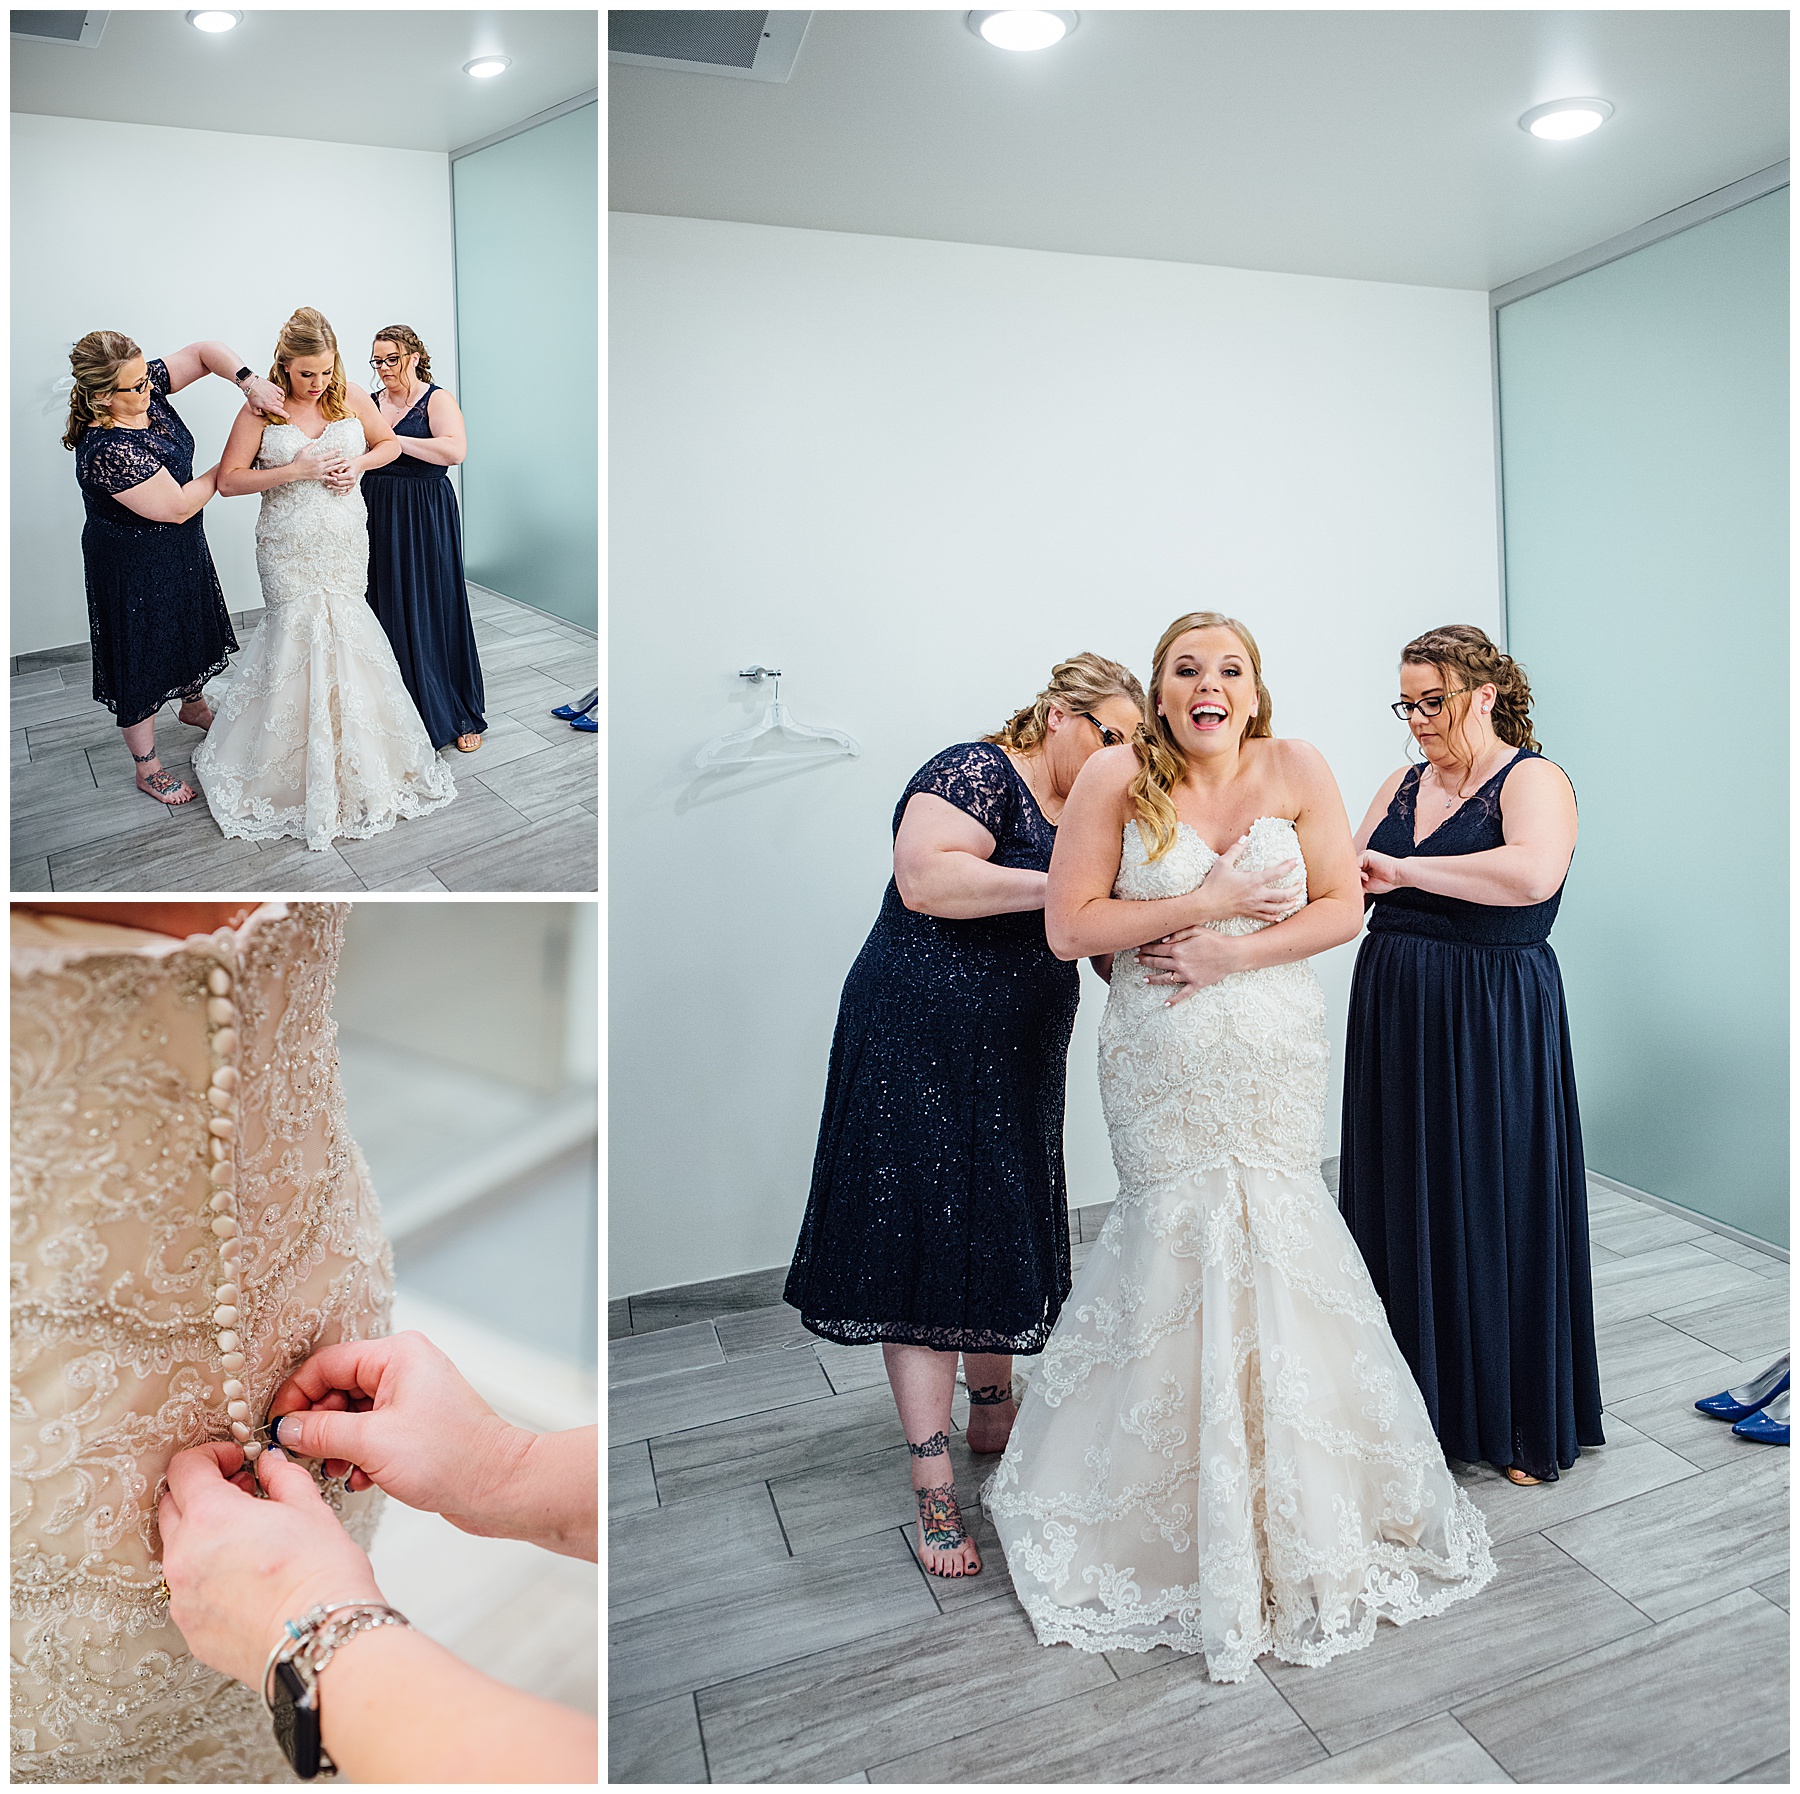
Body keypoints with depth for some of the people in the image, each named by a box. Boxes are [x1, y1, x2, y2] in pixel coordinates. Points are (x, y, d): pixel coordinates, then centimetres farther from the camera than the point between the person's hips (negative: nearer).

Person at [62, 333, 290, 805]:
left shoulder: (147, 391, -12)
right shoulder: (106, 451, -34)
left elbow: (203, 352, -6)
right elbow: (178, 506, -28)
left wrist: (248, 381, -25)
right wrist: (225, 469, -16)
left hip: (181, 547, 9)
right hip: (135, 567, -9)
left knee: (191, 630, 29)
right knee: (142, 662, 6)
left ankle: (192, 706, 58)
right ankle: (148, 769, 23)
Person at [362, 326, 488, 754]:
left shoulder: (436, 400, -4)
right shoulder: (368, 403, 12)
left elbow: (455, 450, -22)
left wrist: (394, 439, -21)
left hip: (425, 517, -5)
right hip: (377, 513, 5)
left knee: (434, 610, -2)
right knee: (386, 610, 6)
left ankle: (458, 716, 8)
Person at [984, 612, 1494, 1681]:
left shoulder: (1298, 771, -1)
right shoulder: (1117, 779, -7)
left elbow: (1343, 905, -2)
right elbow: (1068, 927, -10)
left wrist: (1237, 950, -16)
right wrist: (1205, 901, -15)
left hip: (1278, 1056, 2)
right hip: (1161, 1062, -1)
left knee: (1269, 1234, 6)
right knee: (1181, 1236, 4)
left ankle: (1296, 1503, 30)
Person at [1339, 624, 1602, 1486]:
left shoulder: (1533, 780, -8)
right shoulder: (1403, 783, 12)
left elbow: (1533, 873, -29)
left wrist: (1402, 869, -26)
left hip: (1491, 1024, -6)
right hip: (1395, 1016, 6)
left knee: (1494, 1209, 4)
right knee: (1404, 1205, 11)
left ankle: (1521, 1422, 23)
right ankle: (1423, 1399, 29)